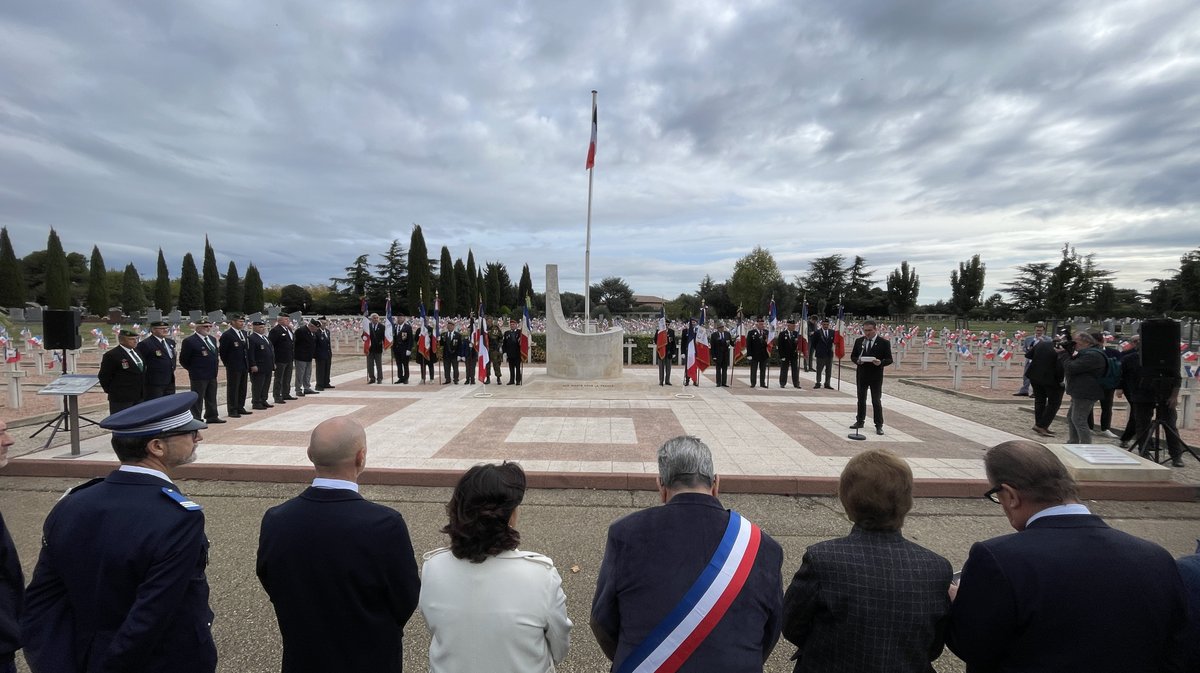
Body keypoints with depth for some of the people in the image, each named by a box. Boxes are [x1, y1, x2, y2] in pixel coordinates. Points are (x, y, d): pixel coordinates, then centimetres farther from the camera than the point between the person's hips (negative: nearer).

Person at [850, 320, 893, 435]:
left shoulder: (884, 343, -6)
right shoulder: (858, 341, 5)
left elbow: (889, 359, -5)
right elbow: (853, 356, 10)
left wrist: (880, 362, -25)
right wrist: (857, 360, -12)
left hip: (876, 376, -4)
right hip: (861, 375, 4)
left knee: (876, 401, 0)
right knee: (861, 399, 15)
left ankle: (879, 426, 7)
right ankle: (860, 421, 27)